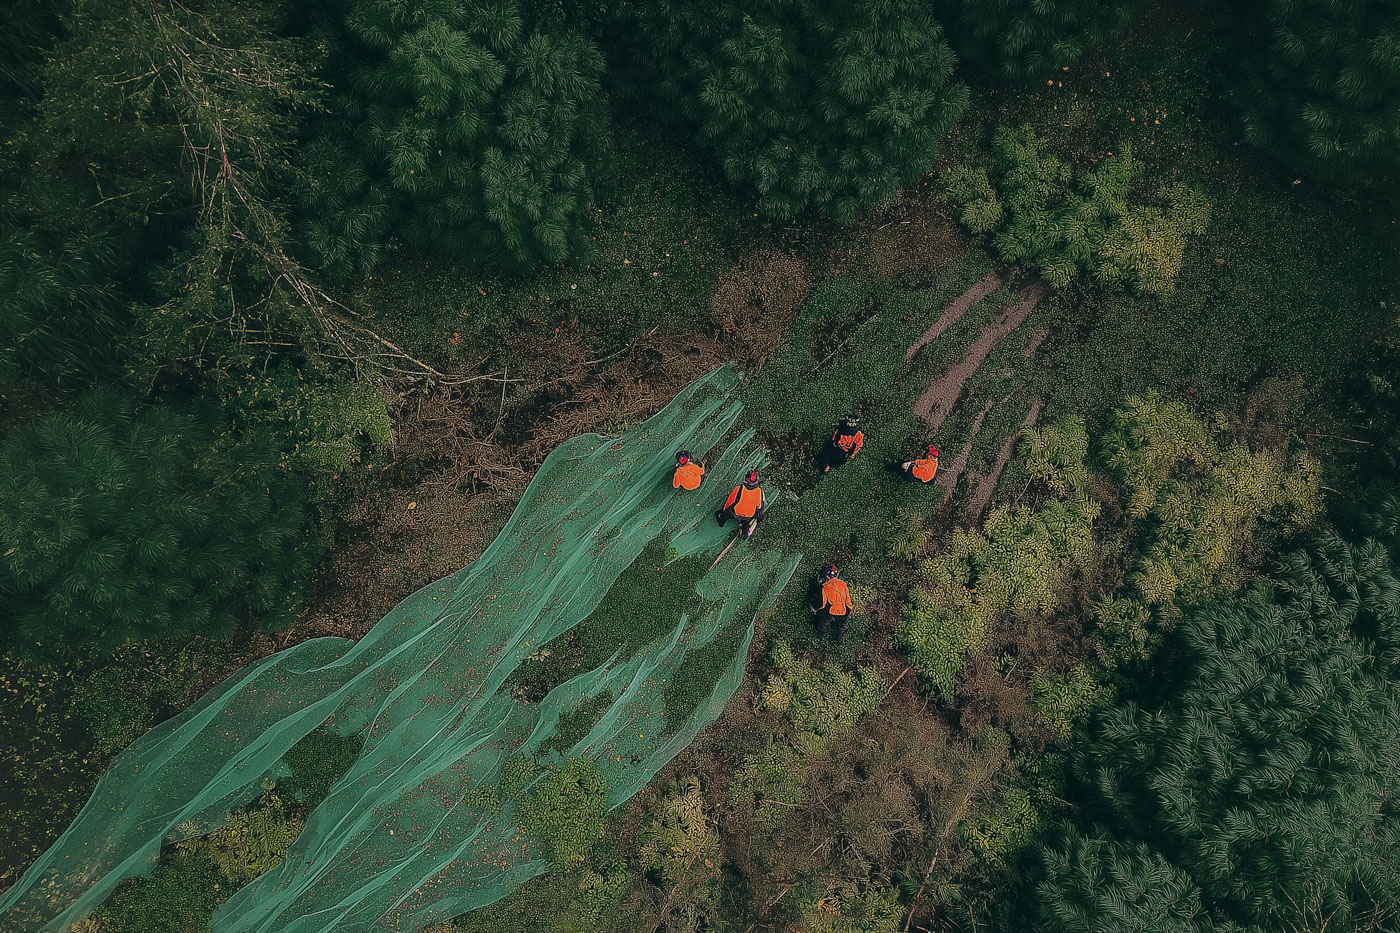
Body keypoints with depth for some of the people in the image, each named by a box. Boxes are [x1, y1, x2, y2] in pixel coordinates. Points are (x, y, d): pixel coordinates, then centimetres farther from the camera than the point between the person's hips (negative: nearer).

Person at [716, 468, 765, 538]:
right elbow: (759, 507, -4)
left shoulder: (739, 488, -22)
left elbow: (730, 501, -7)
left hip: (735, 513, 1)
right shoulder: (759, 491, -20)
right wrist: (759, 517, 17)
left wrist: (723, 510, 12)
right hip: (750, 516, -1)